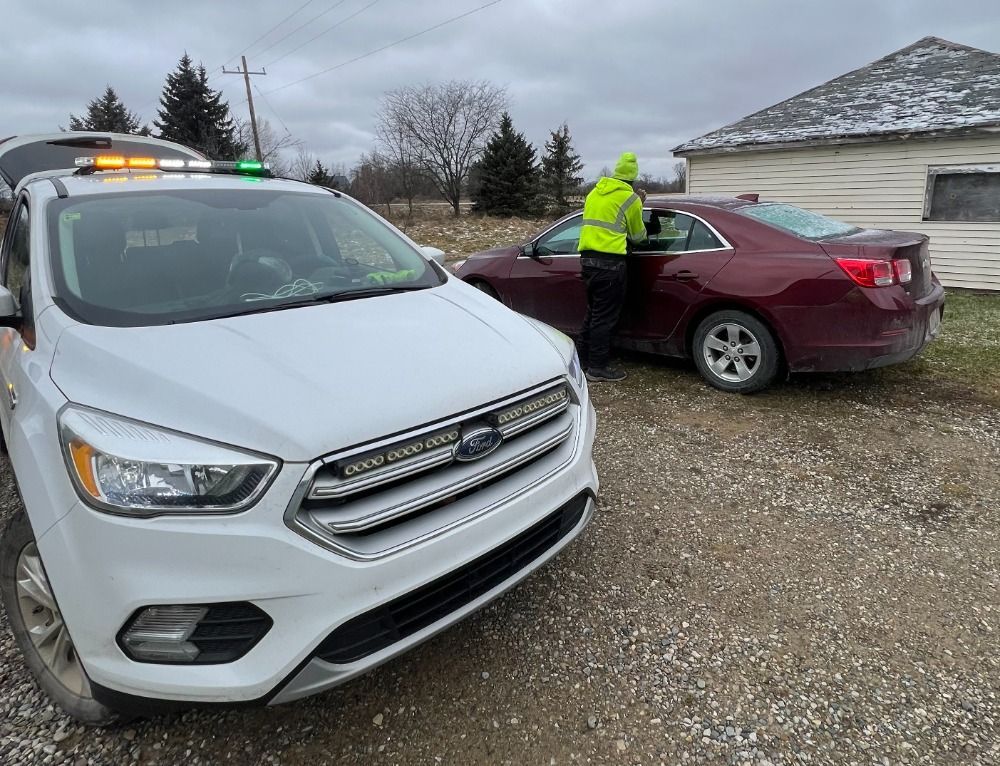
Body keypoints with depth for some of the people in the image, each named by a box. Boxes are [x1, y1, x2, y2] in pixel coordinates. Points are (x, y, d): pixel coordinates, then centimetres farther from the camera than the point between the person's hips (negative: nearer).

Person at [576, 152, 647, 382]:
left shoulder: (595, 191, 15)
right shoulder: (631, 198, -3)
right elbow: (637, 235, 8)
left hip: (587, 258, 7)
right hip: (609, 262, -7)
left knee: (593, 312, 18)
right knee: (604, 317, -1)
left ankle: (584, 360, 25)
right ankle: (597, 368, 3)